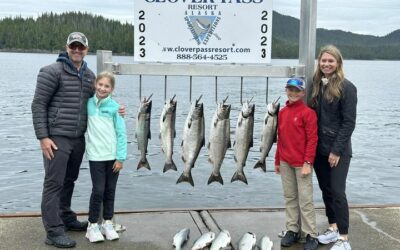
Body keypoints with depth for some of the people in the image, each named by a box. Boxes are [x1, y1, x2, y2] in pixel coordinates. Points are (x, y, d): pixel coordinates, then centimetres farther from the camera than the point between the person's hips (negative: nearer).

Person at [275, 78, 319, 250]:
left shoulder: (308, 113, -9)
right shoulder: (282, 112, 10)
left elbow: (312, 139, -11)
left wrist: (308, 163, -16)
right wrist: (277, 161, 14)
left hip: (301, 163, -6)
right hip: (285, 162, 6)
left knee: (305, 199, -2)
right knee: (289, 197, 12)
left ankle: (311, 235, 7)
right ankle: (292, 230, 22)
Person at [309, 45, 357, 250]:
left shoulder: (346, 87, -10)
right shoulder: (316, 84, 6)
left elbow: (349, 122, -12)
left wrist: (337, 150, -16)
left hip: (338, 150, -6)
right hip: (318, 148, 6)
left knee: (337, 192, -5)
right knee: (325, 190, 14)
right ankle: (333, 227, 29)